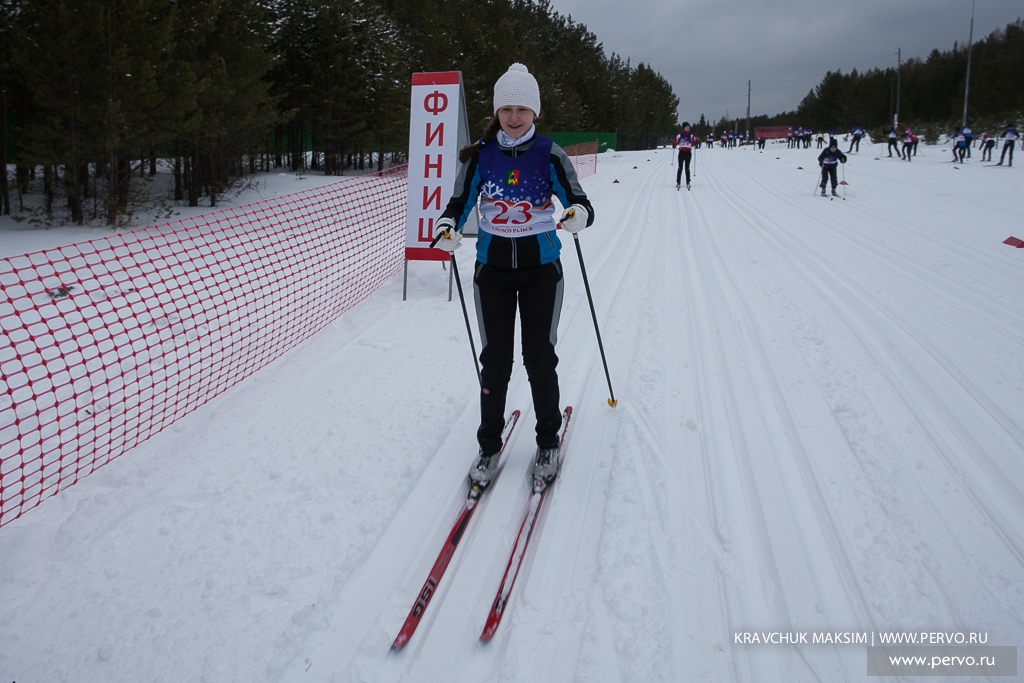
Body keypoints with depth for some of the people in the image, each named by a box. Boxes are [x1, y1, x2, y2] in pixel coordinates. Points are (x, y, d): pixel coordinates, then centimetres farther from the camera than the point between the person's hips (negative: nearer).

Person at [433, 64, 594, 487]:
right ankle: (489, 445, 19)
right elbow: (460, 201, 1)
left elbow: (577, 200, -9)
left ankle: (548, 443, 22)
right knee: (495, 358, 4)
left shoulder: (549, 155, -6)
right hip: (492, 268, 1)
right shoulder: (480, 155, -2)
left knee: (539, 357, 3)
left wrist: (580, 214, -33)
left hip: (541, 267, -1)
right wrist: (448, 226, -21)